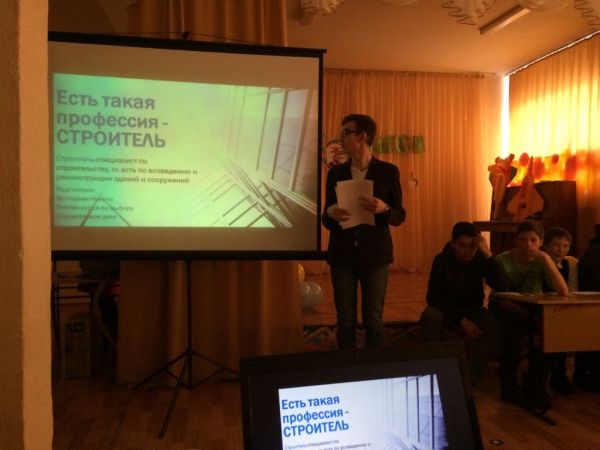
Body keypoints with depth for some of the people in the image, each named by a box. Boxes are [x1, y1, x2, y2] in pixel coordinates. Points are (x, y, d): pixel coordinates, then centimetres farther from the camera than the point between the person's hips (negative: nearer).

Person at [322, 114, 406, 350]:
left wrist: (383, 209, -20)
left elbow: (399, 216, 1)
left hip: (374, 254, -2)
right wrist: (331, 213, -16)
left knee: (373, 319, 4)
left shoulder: (388, 171, 0)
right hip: (342, 254, 2)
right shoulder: (335, 173, 7)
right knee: (345, 320, 6)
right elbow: (326, 220, 8)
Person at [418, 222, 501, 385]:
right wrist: (461, 320, -28)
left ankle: (469, 376, -28)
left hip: (472, 310, 1)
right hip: (446, 309, -1)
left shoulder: (480, 259, -9)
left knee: (494, 329, -29)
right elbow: (433, 297, -18)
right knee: (430, 316, -35)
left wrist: (488, 256, -34)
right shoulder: (441, 260, -13)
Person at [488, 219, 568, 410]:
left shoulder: (542, 261, -8)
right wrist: (524, 312, -31)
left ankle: (535, 386, -7)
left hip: (532, 307, 3)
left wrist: (547, 259, -28)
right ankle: (509, 383, -12)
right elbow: (501, 299, -15)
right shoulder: (502, 262, -15)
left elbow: (563, 292, -21)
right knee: (515, 325, -33)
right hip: (505, 308, -2)